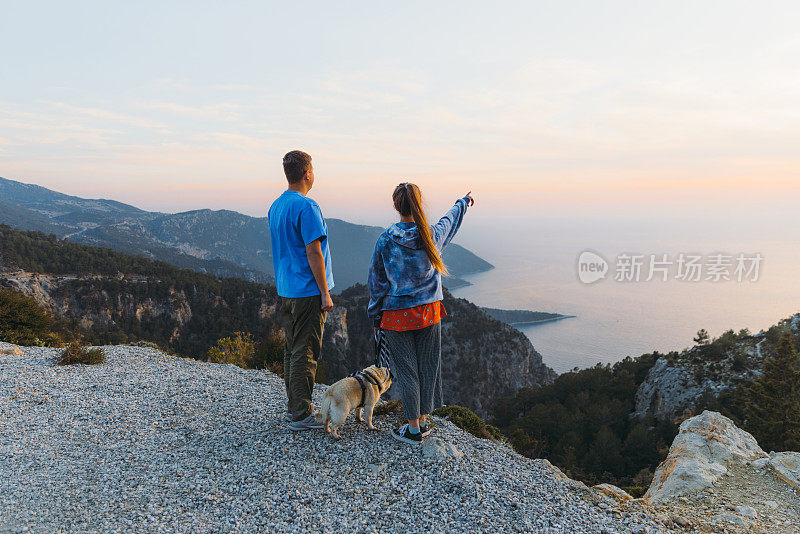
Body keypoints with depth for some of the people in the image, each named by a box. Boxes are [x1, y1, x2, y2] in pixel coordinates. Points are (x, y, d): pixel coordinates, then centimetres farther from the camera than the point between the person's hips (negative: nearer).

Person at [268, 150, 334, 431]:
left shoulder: (275, 206, 12)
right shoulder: (306, 207, -16)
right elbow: (313, 253, -19)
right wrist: (325, 293, -14)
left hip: (285, 291, 9)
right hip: (308, 291, -9)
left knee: (292, 350, 15)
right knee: (305, 353, -1)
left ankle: (293, 408, 26)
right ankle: (301, 415, 8)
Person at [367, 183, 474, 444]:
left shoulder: (385, 240, -11)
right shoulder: (432, 235, -5)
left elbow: (376, 282, -4)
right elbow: (450, 220, 19)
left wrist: (375, 317, 8)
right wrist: (463, 202, 41)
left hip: (396, 316, -2)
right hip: (429, 314, 3)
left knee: (406, 371, 7)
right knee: (427, 368, 14)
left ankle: (413, 428, 16)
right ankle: (422, 421, 26)